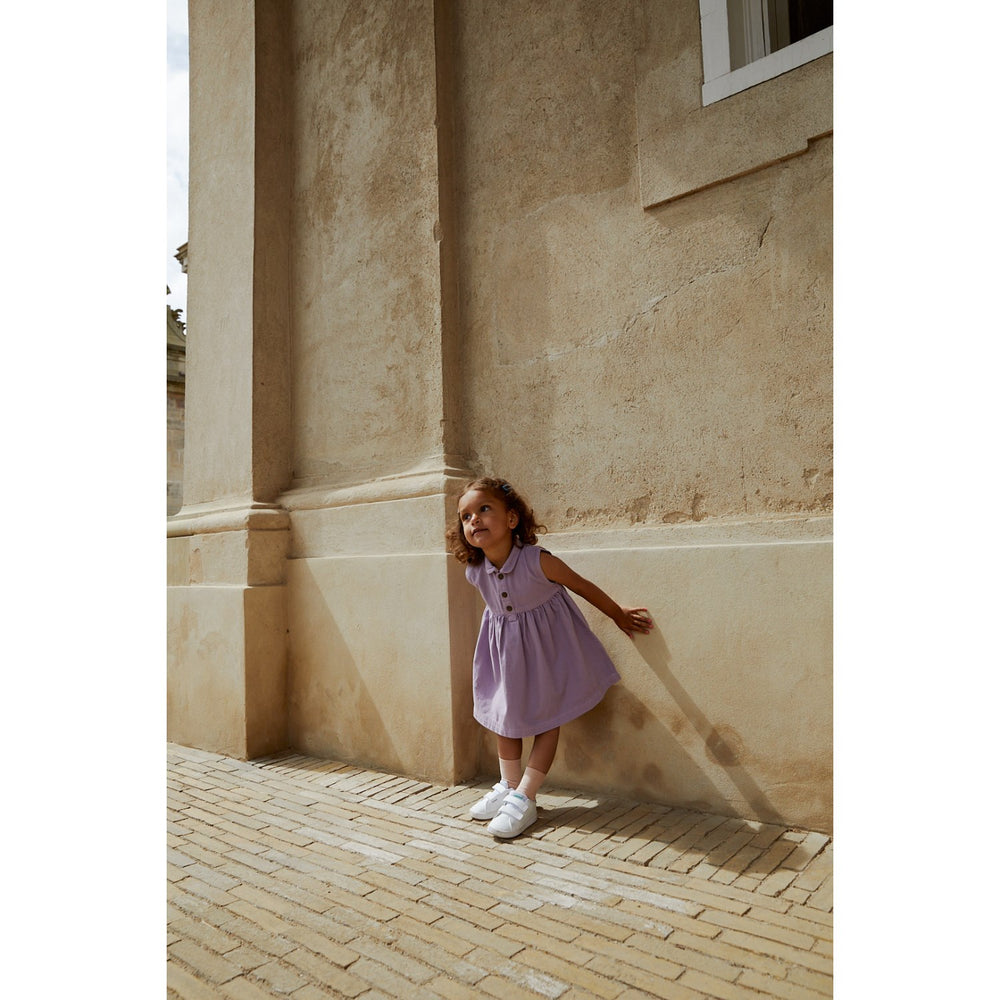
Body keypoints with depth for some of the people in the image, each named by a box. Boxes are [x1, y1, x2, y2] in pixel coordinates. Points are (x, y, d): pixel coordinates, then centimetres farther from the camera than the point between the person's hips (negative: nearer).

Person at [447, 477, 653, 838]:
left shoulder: (538, 561, -31)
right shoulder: (474, 572, -18)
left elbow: (583, 587, -15)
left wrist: (619, 616, -3)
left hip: (545, 641, -4)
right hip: (505, 645, 4)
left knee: (547, 717, 3)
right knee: (505, 717, 14)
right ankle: (508, 786, 31)